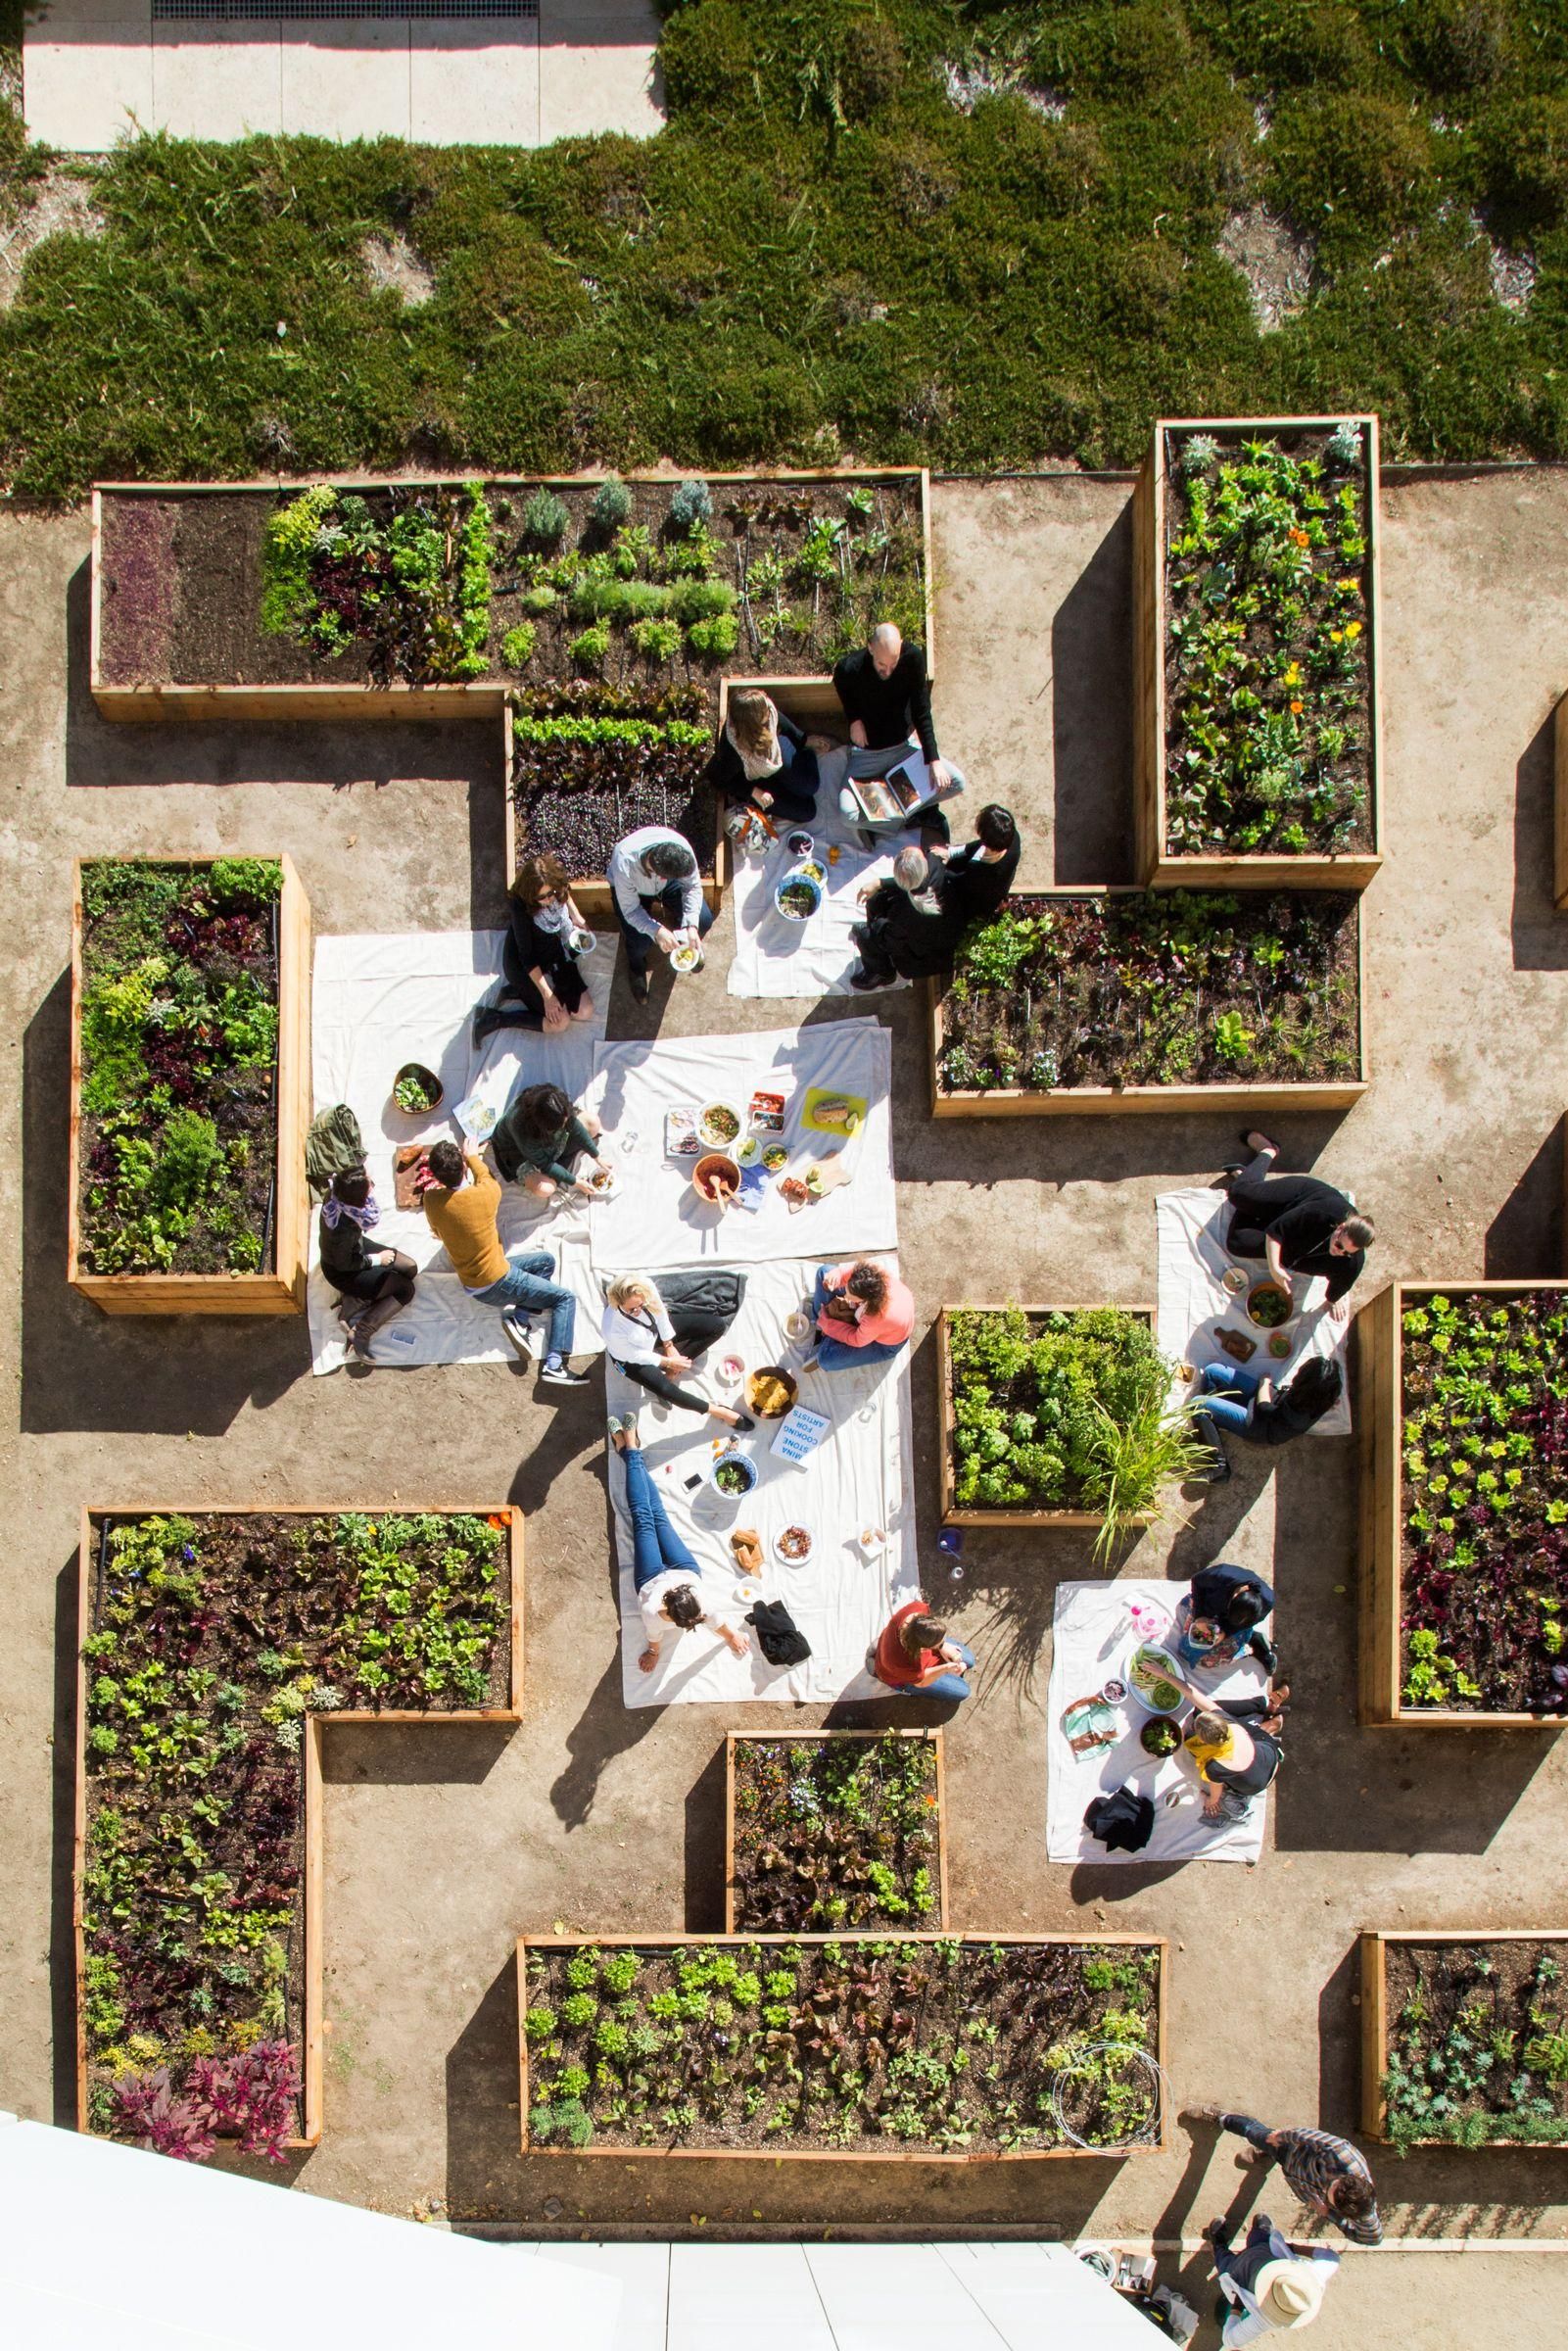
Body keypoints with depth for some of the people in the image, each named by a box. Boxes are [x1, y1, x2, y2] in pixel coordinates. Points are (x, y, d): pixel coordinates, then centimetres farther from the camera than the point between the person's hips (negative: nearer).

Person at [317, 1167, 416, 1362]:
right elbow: (344, 1264, -22)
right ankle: (360, 1333, 0)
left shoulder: (337, 1191, -23)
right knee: (405, 1290, -6)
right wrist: (376, 1260, -13)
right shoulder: (342, 1227, -42)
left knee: (409, 1268, 10)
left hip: (356, 1246, 8)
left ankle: (357, 1299, 10)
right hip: (342, 1272, -8)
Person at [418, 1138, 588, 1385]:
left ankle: (519, 1317, 6)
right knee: (564, 1299, 0)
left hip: (471, 1281, 7)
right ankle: (555, 1365, -13)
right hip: (495, 1283, -7)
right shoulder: (483, 1195, -25)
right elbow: (486, 1178, 2)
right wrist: (473, 1157, 22)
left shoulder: (431, 1200, -13)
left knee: (546, 1260, 21)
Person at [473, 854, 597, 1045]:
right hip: (522, 965, -7)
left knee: (585, 1012, -2)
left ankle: (520, 994, 7)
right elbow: (527, 958, -26)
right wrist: (547, 995, -26)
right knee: (559, 1022, -17)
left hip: (555, 954, 7)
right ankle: (493, 1019, -8)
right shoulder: (521, 907, -34)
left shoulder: (556, 886, -19)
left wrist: (575, 915, 0)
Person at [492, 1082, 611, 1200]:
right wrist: (575, 1181, -23)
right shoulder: (521, 1129, -44)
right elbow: (544, 1164, -31)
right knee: (544, 1189, -32)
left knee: (592, 1122, -9)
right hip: (520, 1154, -6)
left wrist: (597, 1157, -6)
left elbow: (576, 1128, -12)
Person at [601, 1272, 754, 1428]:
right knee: (665, 1389, -26)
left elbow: (660, 1311, -11)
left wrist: (669, 1346, -6)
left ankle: (669, 1373, -3)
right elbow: (636, 1355, -24)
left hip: (655, 1328, 5)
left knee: (717, 1326, -2)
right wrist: (668, 1362, -14)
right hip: (632, 1358, -5)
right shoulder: (613, 1331, -42)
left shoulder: (646, 1287, -33)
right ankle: (718, 1411, -4)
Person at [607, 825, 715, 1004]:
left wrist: (692, 926, -33)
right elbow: (630, 910, -28)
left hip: (666, 883, 3)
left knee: (704, 919, -13)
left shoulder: (681, 848, -38)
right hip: (633, 889, -3)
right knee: (640, 942, -22)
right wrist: (656, 931, -43)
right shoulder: (625, 864, -44)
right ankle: (636, 966, 18)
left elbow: (693, 887, -20)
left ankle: (687, 946, 25)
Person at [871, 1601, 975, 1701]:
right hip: (902, 1679, -5)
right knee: (962, 1690, 5)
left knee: (969, 1661, 16)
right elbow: (920, 1682, -22)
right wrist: (946, 1668, -35)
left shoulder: (917, 1608, -40)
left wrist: (943, 1646, -13)